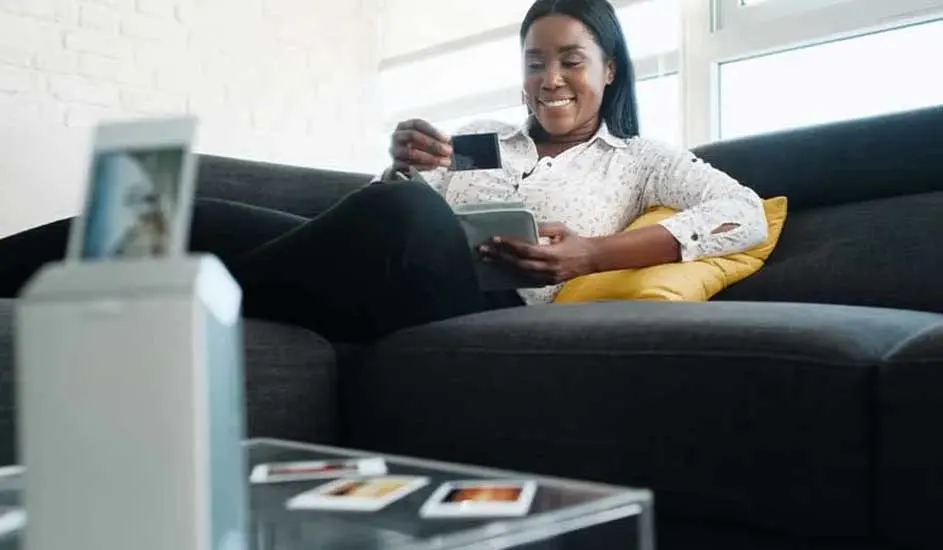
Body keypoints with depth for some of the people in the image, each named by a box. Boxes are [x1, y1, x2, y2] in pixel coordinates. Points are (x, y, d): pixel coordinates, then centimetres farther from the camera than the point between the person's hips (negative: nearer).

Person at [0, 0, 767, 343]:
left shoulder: (638, 159, 17)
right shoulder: (482, 137, 27)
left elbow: (744, 216, 1)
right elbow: (386, 219, 20)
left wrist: (593, 254, -11)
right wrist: (400, 167, -3)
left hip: (485, 310, -3)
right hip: (388, 292, 4)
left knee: (406, 211, -33)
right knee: (196, 220, -16)